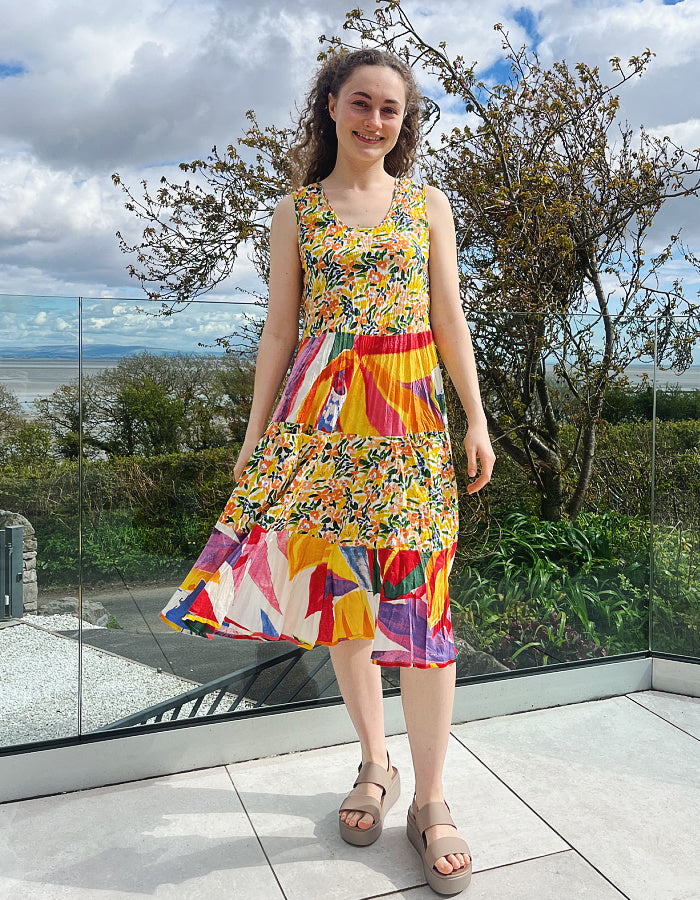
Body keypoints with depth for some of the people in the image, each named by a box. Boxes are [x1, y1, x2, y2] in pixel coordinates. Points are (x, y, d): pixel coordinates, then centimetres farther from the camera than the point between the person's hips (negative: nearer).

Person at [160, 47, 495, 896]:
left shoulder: (428, 203, 13)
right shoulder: (297, 211, 12)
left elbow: (450, 319, 9)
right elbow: (279, 329, 9)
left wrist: (476, 419, 3)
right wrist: (256, 432, 5)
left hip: (408, 412, 0)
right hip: (320, 411, 1)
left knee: (416, 591, -6)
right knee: (338, 584, 4)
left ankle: (430, 800, 7)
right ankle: (374, 761, 23)